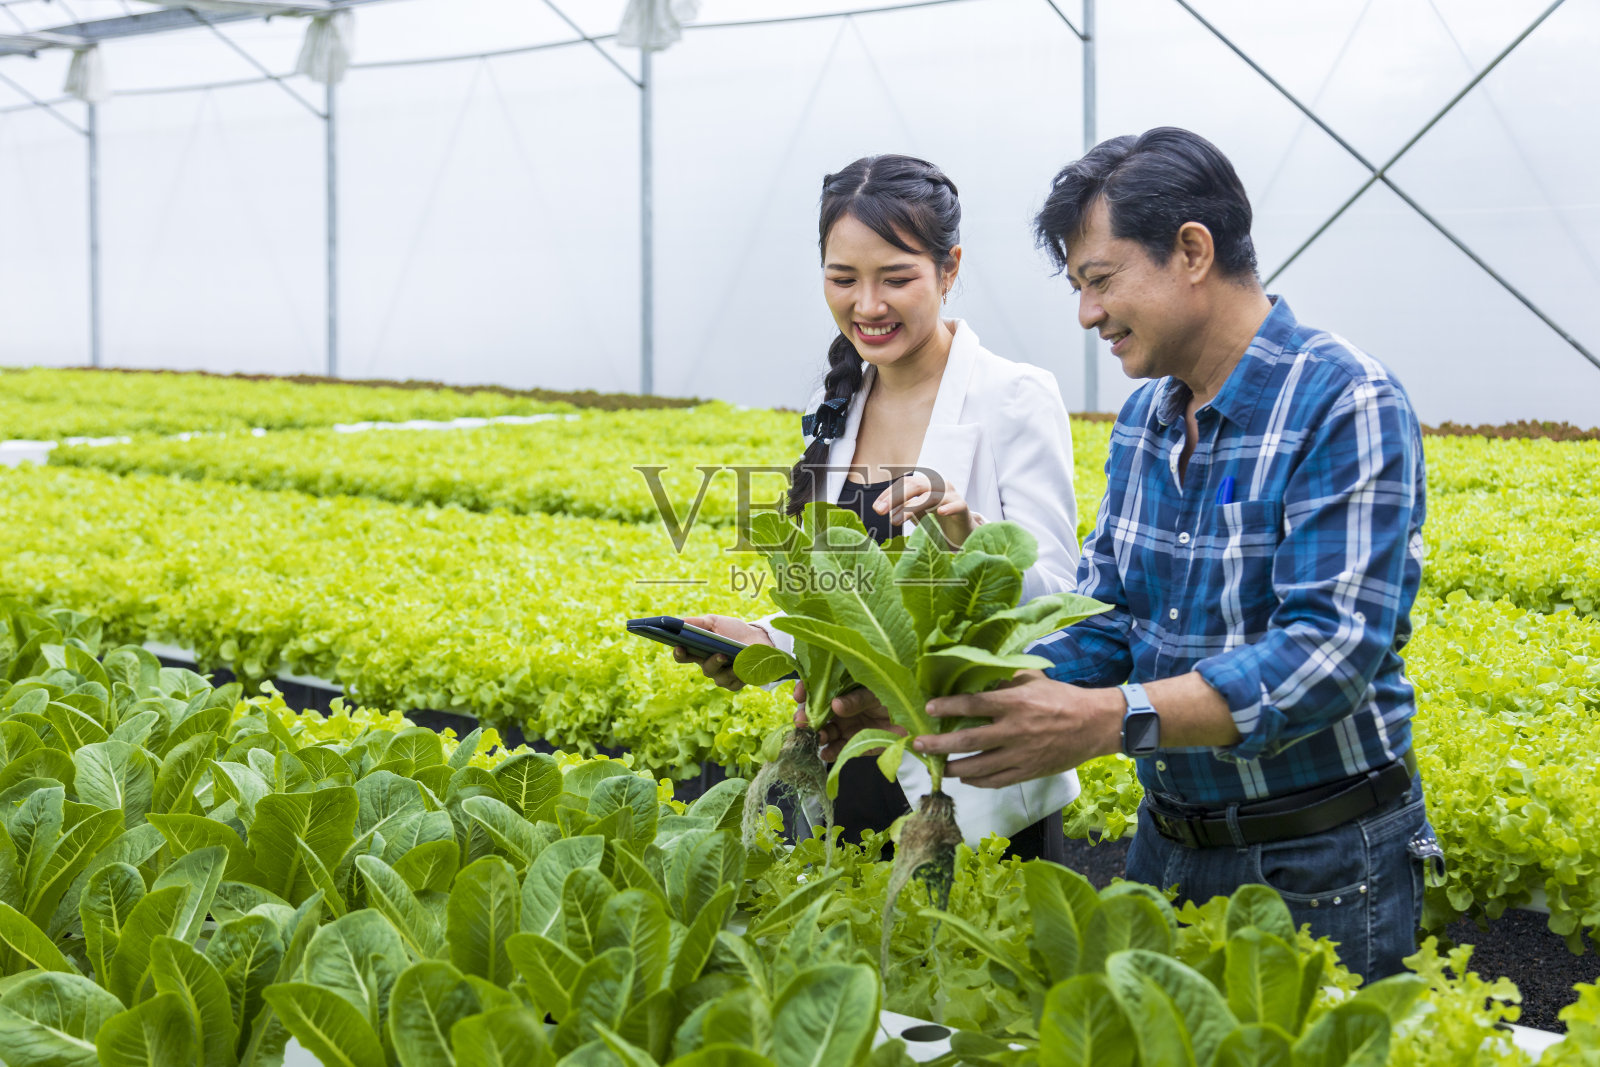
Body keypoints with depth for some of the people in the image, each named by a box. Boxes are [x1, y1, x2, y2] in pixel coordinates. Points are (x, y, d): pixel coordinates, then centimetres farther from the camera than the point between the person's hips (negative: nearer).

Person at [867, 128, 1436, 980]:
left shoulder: (1347, 407, -18)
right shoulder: (1145, 419, 8)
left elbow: (1335, 649, -27)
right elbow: (1102, 622, 7)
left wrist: (1108, 719, -37)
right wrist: (959, 690, -11)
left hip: (1321, 868, -7)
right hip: (1167, 843, 7)